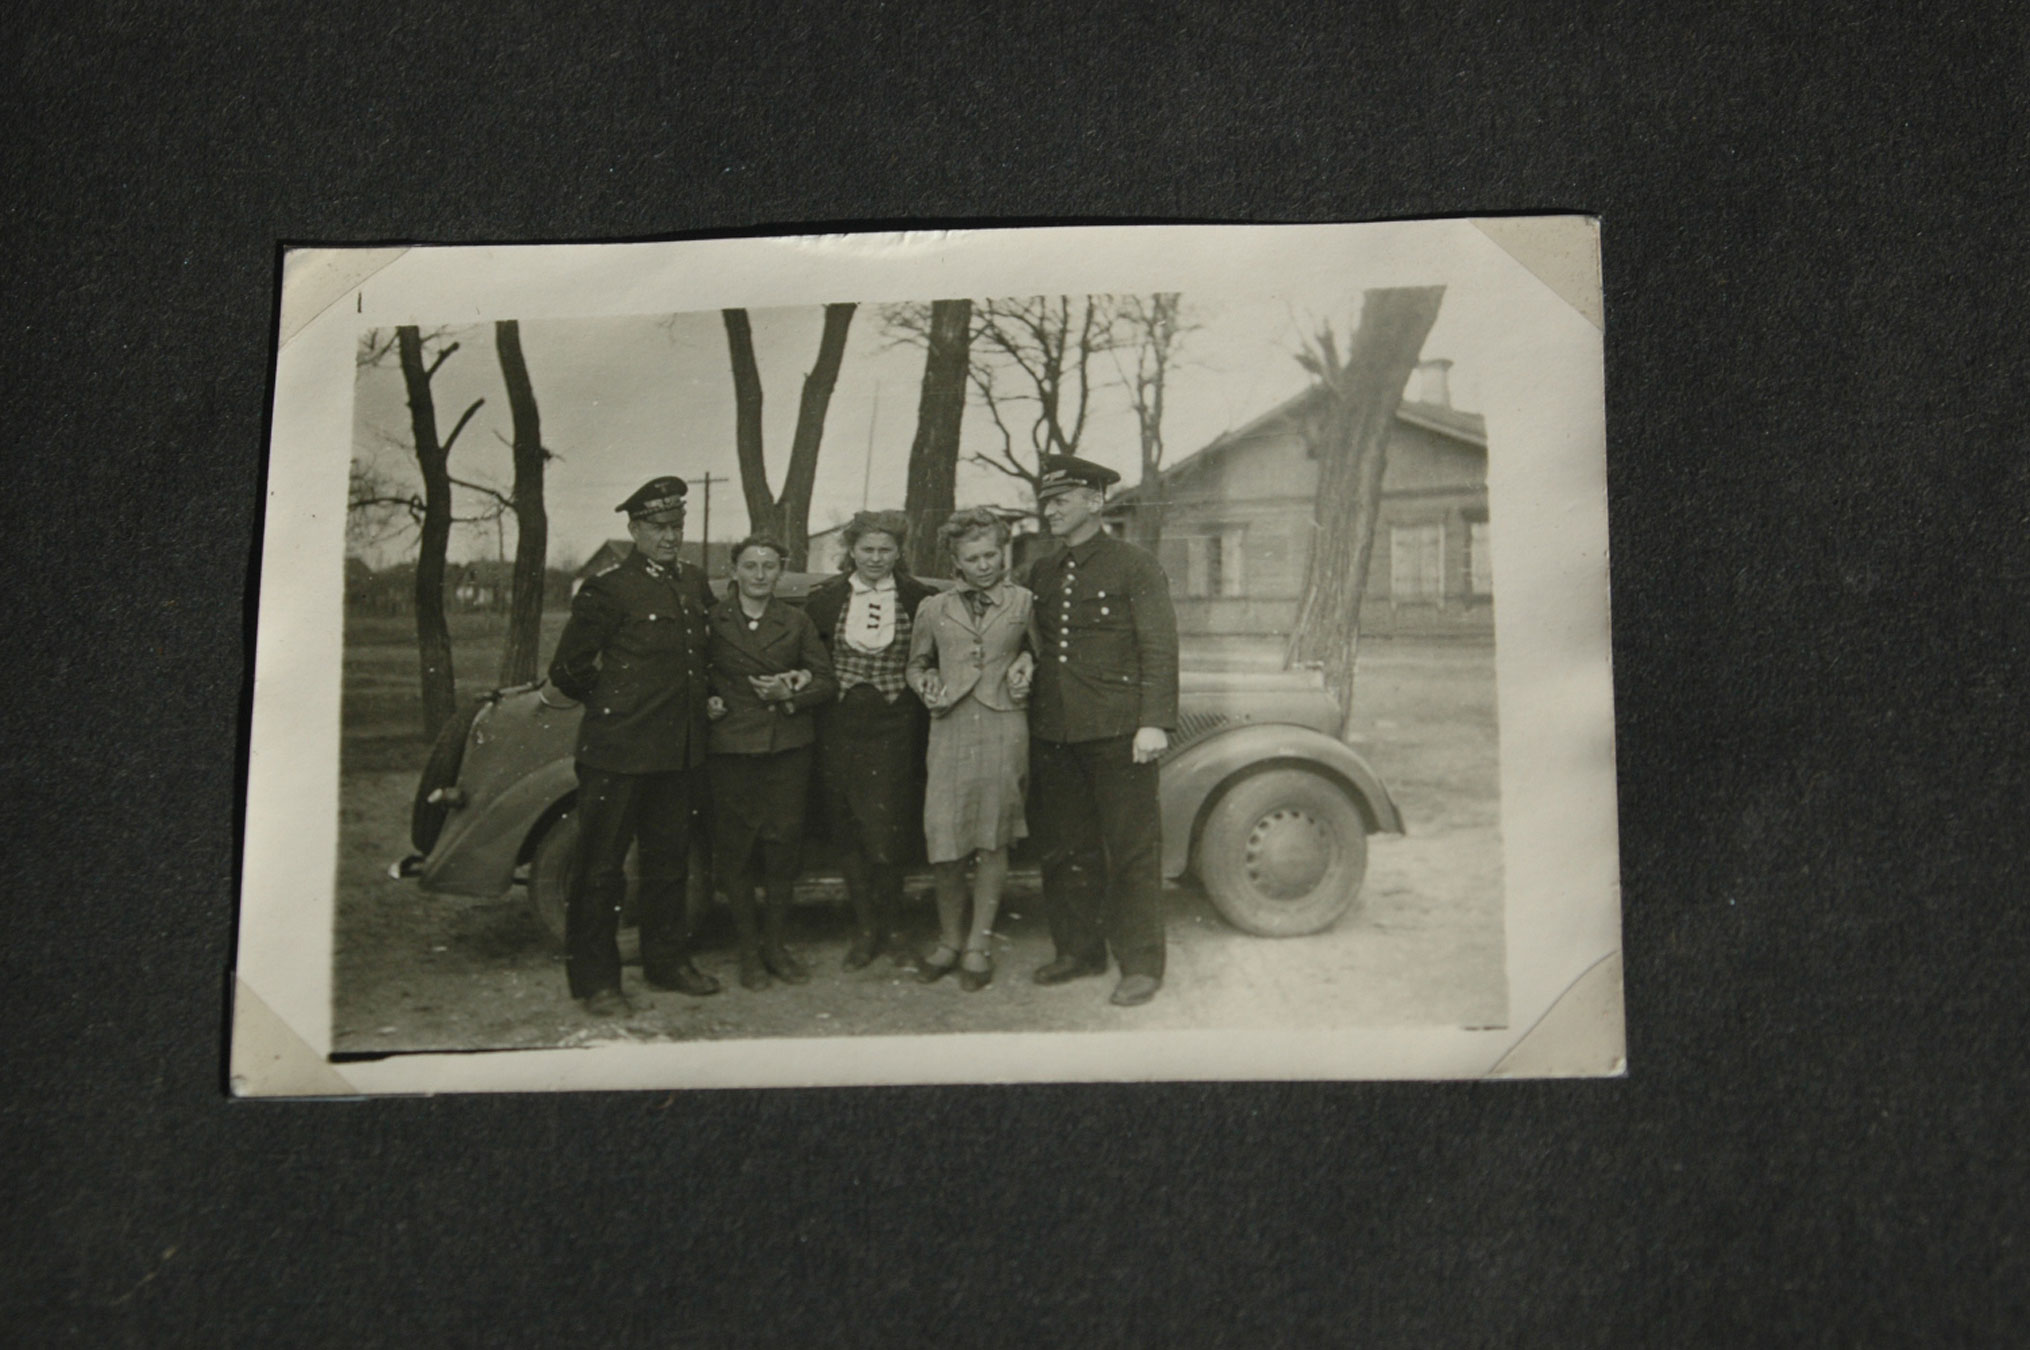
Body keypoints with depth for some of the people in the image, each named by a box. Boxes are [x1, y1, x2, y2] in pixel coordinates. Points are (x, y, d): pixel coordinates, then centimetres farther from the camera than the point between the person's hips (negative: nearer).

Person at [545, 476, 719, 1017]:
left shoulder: (695, 583, 11)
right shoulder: (608, 590, -10)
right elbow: (567, 671, -5)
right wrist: (612, 703, 6)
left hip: (679, 750, 7)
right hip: (618, 751, -7)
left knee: (669, 859, 16)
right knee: (601, 866, 0)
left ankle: (667, 960, 29)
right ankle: (594, 980, 6)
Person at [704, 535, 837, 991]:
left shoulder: (796, 622, 10)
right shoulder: (712, 620, 4)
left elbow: (825, 683, 10)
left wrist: (790, 695, -7)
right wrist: (705, 702, -9)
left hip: (788, 748, 2)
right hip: (730, 748, -2)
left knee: (784, 846, 2)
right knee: (734, 849, 1)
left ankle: (776, 944, 17)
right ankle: (749, 948, 13)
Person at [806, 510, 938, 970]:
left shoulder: (917, 598, 2)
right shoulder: (827, 598, 5)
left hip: (893, 728, -2)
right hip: (840, 728, 2)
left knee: (886, 831, -4)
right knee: (847, 832, 5)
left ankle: (888, 927, 16)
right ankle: (865, 927, 18)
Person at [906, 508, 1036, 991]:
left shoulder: (1023, 603, 10)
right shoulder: (934, 609, 12)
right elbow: (916, 664, 23)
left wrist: (1026, 664, 2)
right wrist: (927, 686, 2)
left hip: (1004, 728, -1)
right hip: (950, 729, 1)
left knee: (993, 840, 0)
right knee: (944, 843, -3)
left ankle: (979, 946, 10)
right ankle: (950, 941, 15)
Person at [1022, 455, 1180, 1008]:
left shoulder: (1135, 568, -2)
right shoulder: (1041, 573, 16)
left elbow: (1159, 649, -7)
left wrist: (1154, 723, -14)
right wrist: (1022, 677, 8)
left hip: (1116, 733, -6)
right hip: (1053, 734, 6)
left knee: (1131, 848, -1)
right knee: (1065, 848, 11)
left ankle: (1141, 964, 5)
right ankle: (1078, 951, 23)